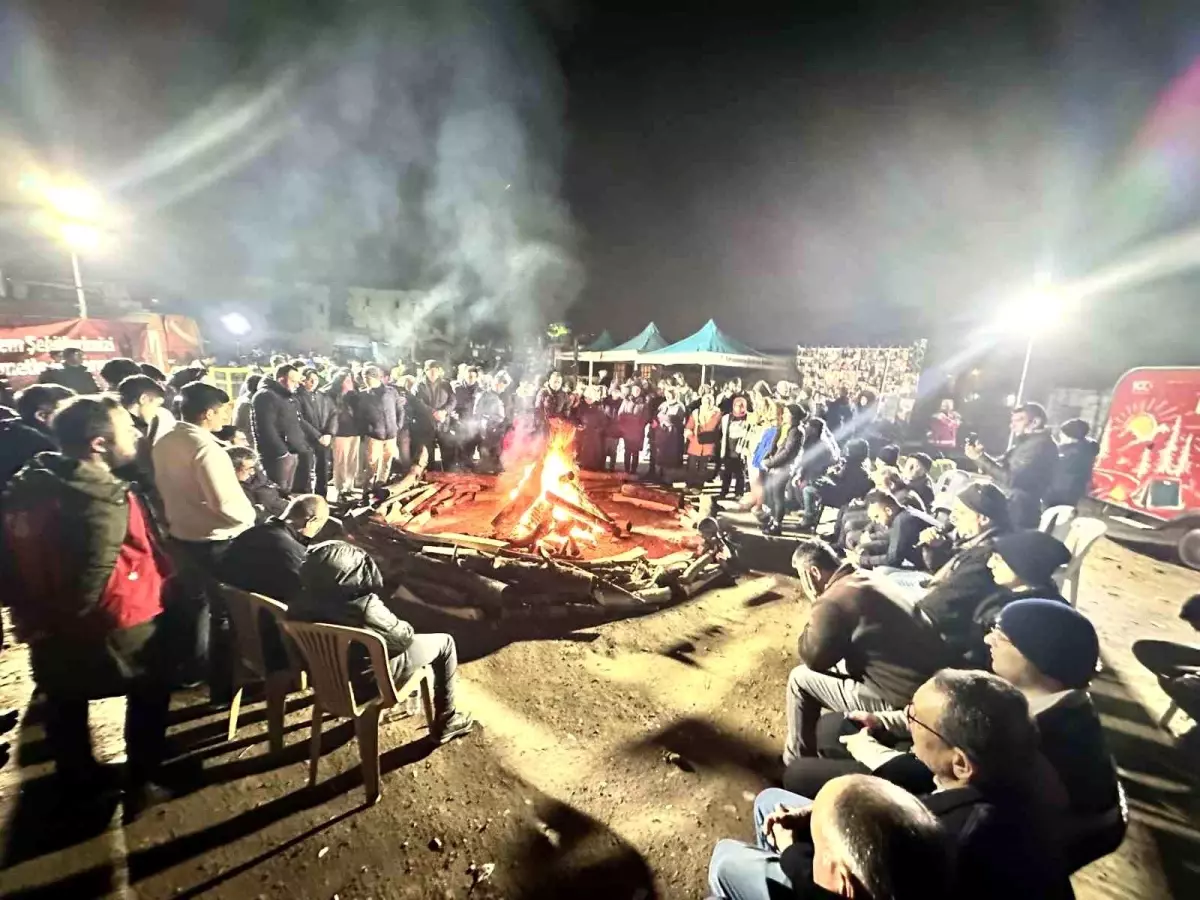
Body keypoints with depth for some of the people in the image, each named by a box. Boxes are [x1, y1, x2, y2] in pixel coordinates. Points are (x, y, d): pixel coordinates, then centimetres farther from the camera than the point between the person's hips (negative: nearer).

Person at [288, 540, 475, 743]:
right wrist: (402, 627, 3)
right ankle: (444, 723, 18)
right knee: (445, 643, 7)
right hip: (372, 679, -7)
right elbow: (404, 638, -20)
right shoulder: (365, 608, -36)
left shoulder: (300, 603, -16)